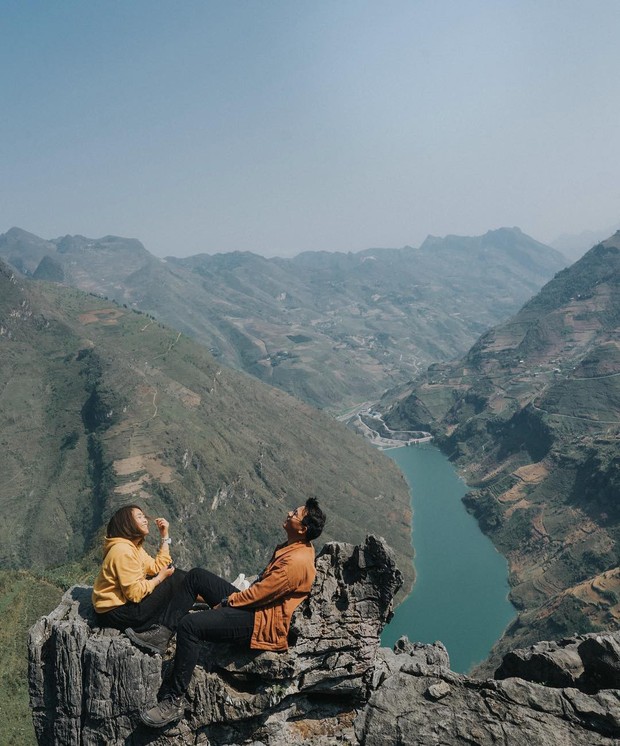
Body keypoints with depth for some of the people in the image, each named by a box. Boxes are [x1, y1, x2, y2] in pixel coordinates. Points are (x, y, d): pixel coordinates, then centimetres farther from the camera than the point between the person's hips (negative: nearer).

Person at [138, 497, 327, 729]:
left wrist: (227, 602, -8)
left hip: (265, 623, -11)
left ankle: (174, 702, -15)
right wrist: (233, 597, 9)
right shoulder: (293, 546, 7)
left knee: (190, 625, -25)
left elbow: (259, 593, -22)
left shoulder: (297, 562, -25)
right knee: (196, 576, 8)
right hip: (255, 603, 11)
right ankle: (162, 632, 12)